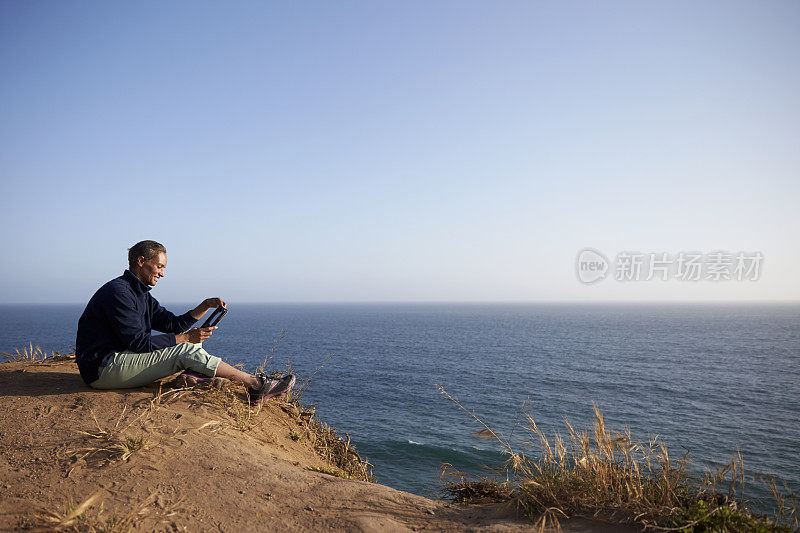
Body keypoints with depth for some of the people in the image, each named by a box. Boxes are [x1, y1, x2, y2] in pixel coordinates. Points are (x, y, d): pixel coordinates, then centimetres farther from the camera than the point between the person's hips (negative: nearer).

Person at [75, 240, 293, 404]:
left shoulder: (142, 295, 17)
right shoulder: (117, 292, -15)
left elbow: (173, 324, 13)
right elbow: (139, 342, -22)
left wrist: (206, 305, 2)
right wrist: (185, 337, -18)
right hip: (103, 370, -10)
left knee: (191, 341, 7)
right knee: (185, 350, -20)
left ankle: (194, 375, -24)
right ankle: (256, 385, -18)